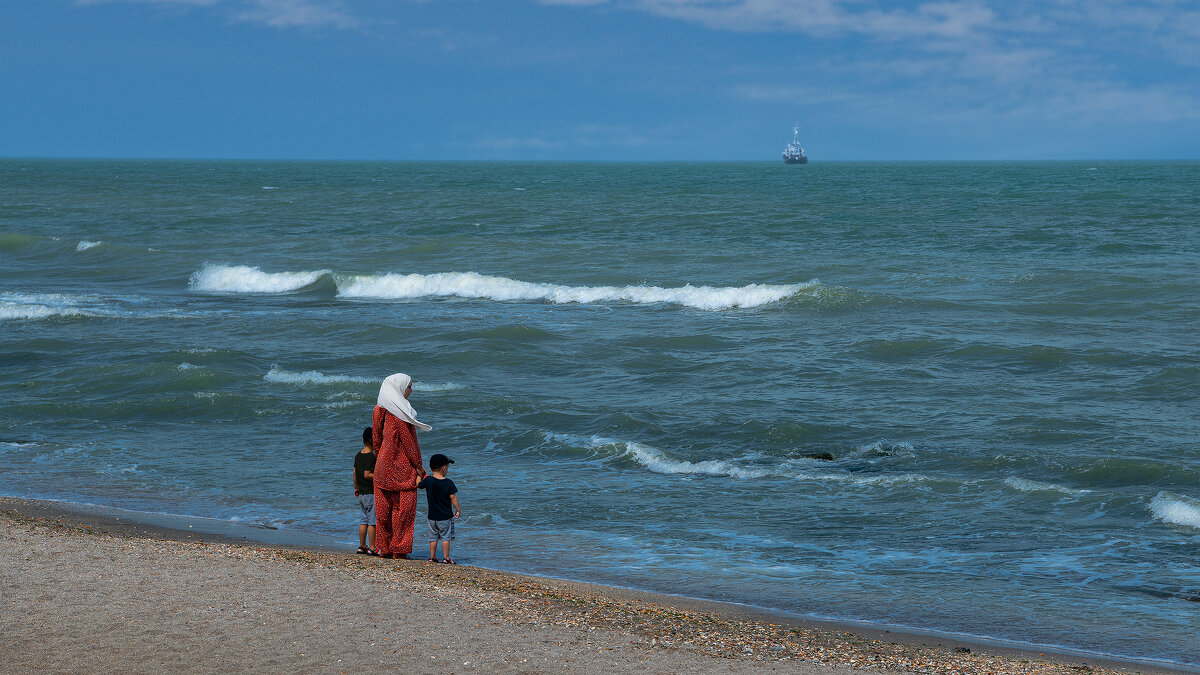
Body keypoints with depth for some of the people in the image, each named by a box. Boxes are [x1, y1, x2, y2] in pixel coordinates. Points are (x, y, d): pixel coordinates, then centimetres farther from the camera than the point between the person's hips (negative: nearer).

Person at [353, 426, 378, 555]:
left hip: (362, 493, 8)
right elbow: (367, 475, -20)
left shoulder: (358, 455, 9)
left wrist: (356, 488, 23)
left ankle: (362, 546, 17)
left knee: (363, 520, 13)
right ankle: (372, 548, -2)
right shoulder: (372, 457, -16)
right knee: (372, 521, -4)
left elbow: (355, 473, 14)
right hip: (371, 492, -8)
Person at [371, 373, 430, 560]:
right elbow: (408, 441, -15)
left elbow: (376, 438, 12)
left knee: (384, 507, 10)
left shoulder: (380, 409, 7)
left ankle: (384, 547, 14)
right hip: (402, 466, -8)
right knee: (403, 508, 0)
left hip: (383, 465, 8)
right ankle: (398, 549, 2)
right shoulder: (399, 411, -17)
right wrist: (419, 466, -9)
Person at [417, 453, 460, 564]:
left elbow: (418, 485, 10)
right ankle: (446, 558, 5)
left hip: (432, 516, 3)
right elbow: (453, 497, -11)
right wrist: (458, 510, 0)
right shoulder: (448, 483, -13)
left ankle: (432, 556, 16)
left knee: (433, 537, 13)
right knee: (445, 537, 5)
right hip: (445, 516, -3)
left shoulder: (428, 480, -7)